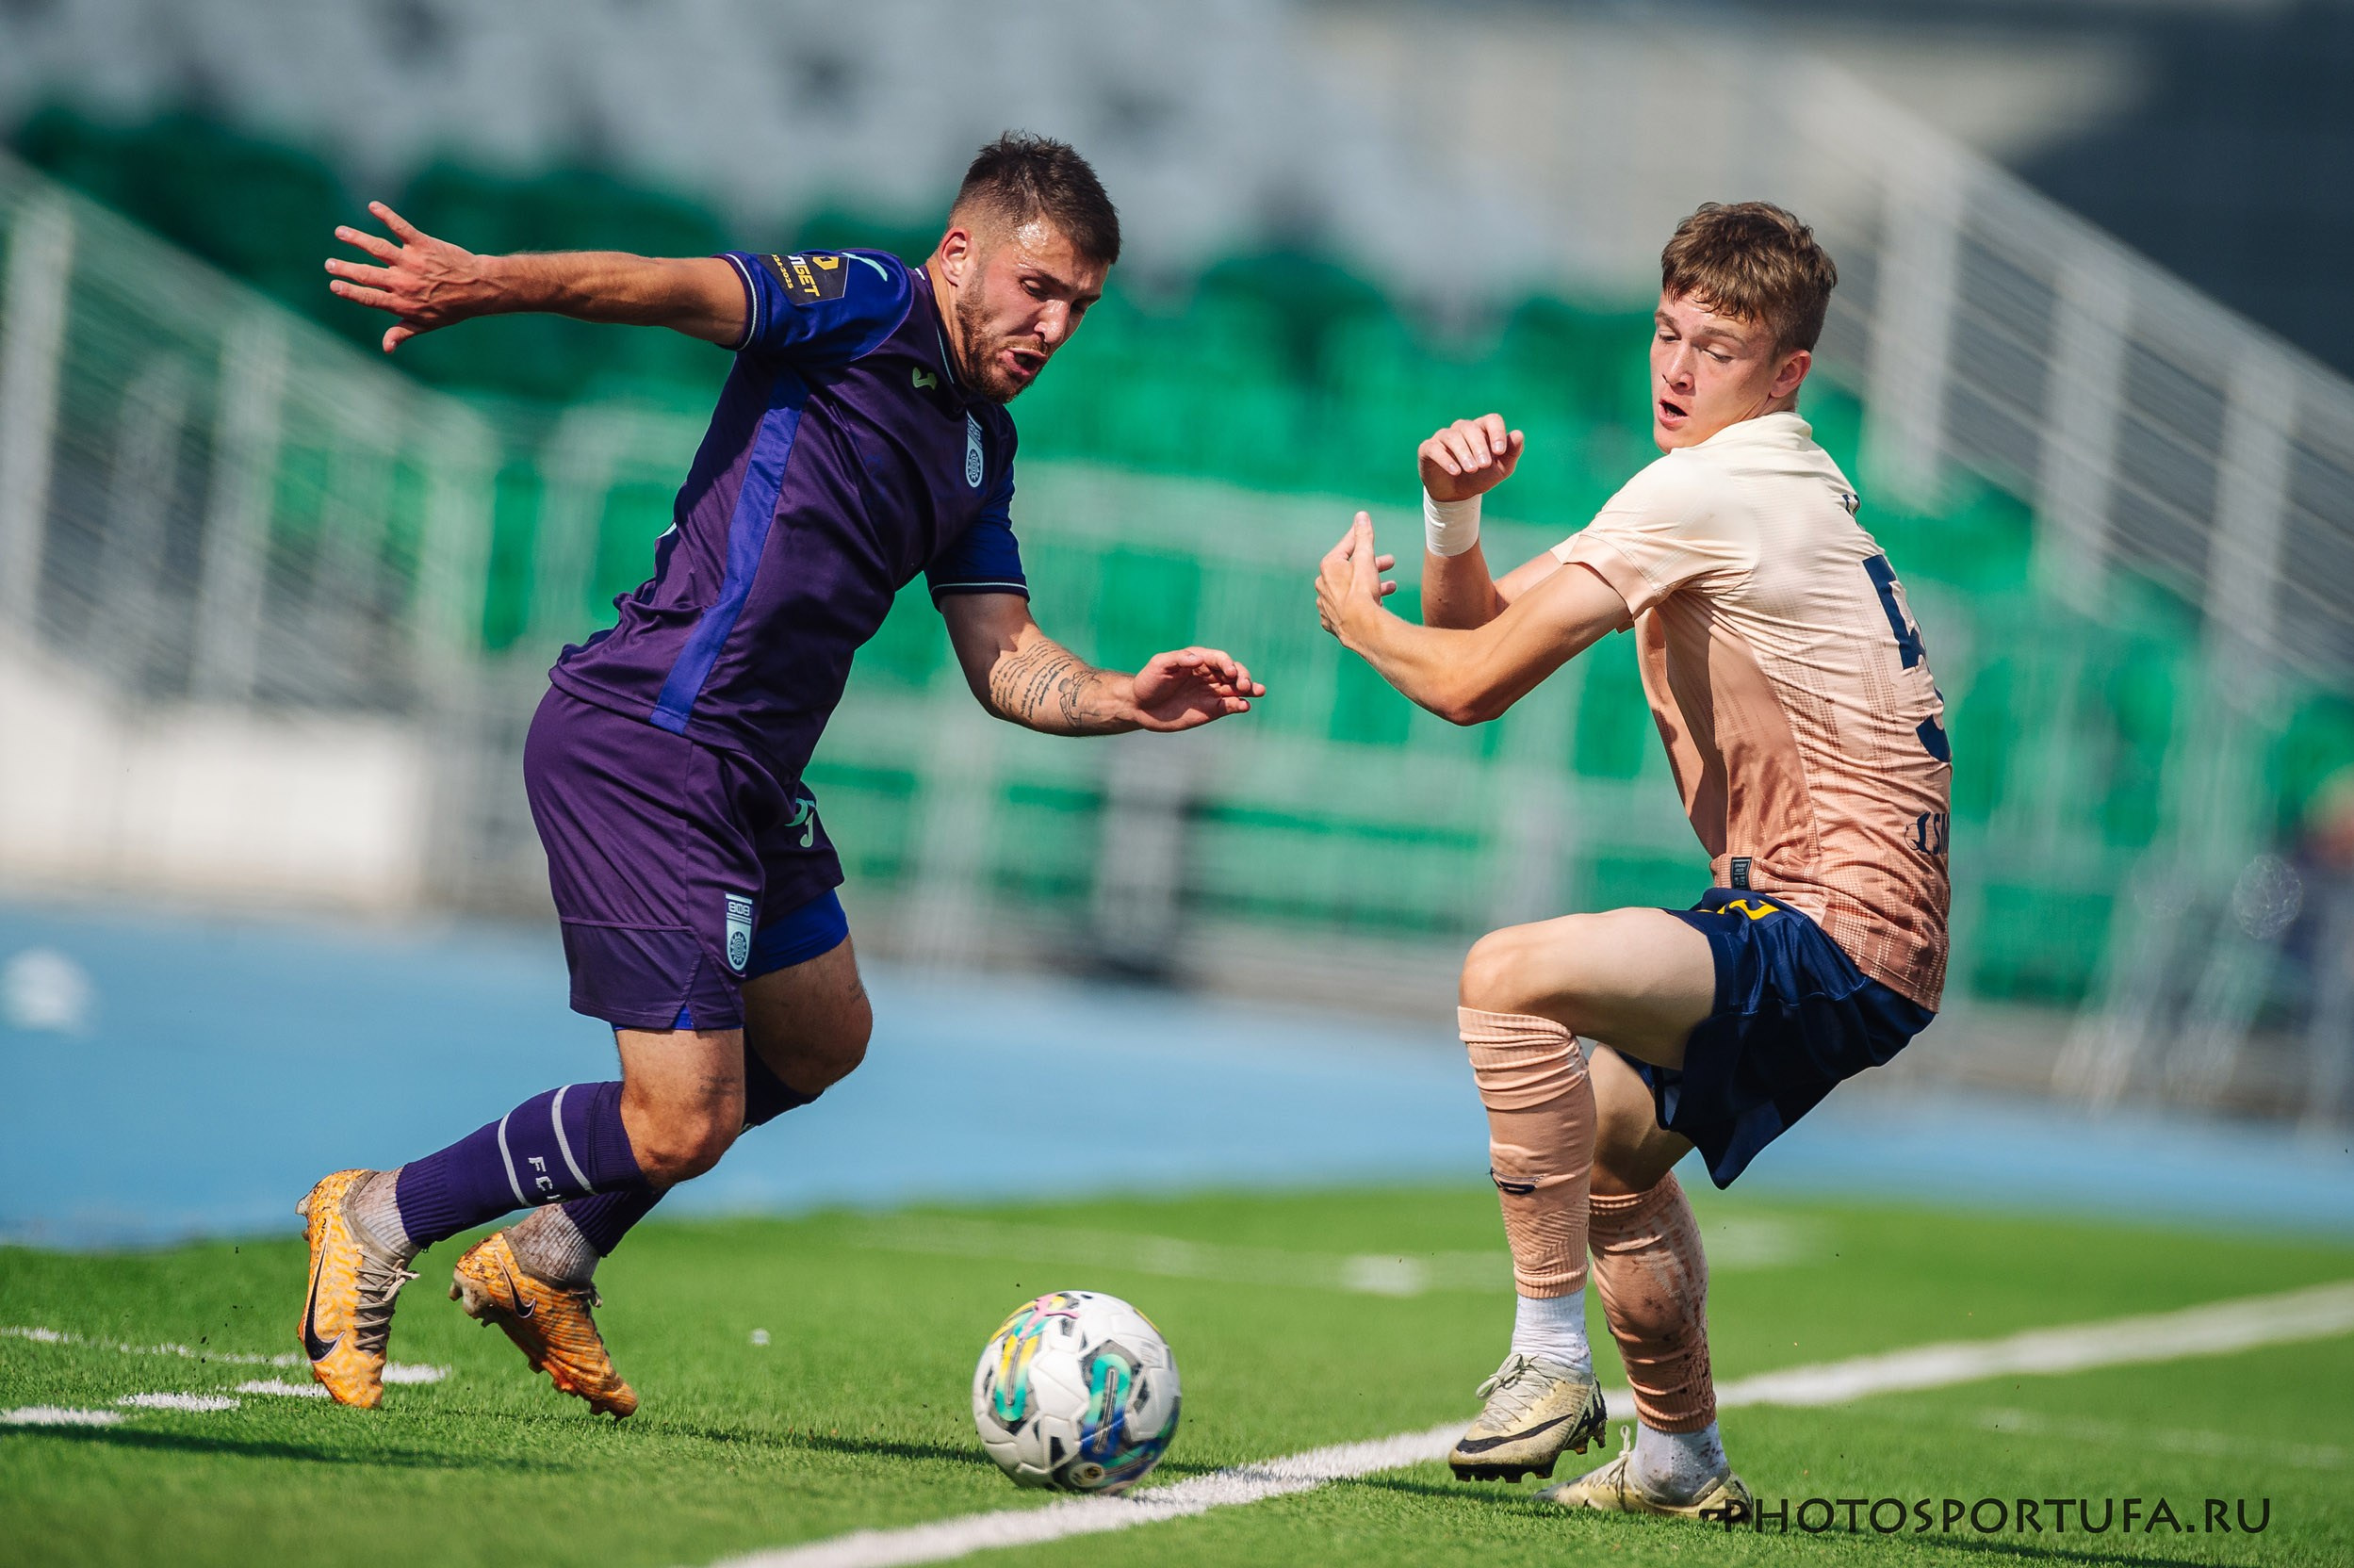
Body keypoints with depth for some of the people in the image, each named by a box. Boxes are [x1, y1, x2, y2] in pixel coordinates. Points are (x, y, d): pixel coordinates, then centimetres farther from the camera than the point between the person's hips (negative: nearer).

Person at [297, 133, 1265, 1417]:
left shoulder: (981, 445, 16)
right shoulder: (866, 309, -9)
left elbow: (1004, 662, 17)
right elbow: (682, 290, -27)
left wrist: (1121, 699, -4)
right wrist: (491, 281, -43)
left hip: (746, 779, 10)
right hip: (643, 745, -10)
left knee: (821, 1038, 28)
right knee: (683, 1125, -11)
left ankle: (548, 1261, 37)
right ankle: (380, 1224, 8)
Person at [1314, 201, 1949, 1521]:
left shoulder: (1707, 491, -16)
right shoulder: (1742, 488, 14)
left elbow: (1473, 684, -17)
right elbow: (1478, 623, 16)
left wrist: (1358, 618, 3)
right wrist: (1454, 514, -5)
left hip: (1842, 937, -11)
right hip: (1832, 925, 11)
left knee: (1514, 976, -28)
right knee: (1610, 1131, 31)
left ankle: (1553, 1359, -24)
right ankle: (1681, 1458, 42)